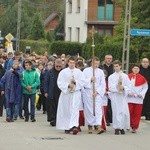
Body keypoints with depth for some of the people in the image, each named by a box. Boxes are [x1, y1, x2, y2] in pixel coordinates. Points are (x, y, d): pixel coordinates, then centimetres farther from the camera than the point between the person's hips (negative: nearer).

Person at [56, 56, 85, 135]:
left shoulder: (79, 72, 7)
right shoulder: (63, 72, 3)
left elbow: (82, 82, 2)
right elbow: (60, 83, -3)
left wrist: (75, 82, -13)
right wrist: (68, 85, -15)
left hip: (76, 93, 0)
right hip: (65, 93, 0)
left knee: (75, 109, -14)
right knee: (66, 110, 5)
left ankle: (74, 126, -25)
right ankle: (66, 127, 16)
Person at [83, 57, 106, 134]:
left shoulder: (100, 72, 9)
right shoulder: (86, 70, 7)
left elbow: (103, 84, 5)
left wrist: (97, 91, -7)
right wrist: (90, 80, -13)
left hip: (97, 93, 0)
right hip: (88, 92, 0)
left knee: (98, 109, -12)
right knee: (88, 109, 1)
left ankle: (98, 126, -22)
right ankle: (90, 126, 12)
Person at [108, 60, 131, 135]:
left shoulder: (125, 76, 9)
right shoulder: (111, 77, 7)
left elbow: (128, 87, 5)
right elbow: (111, 87, -2)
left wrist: (123, 88, -13)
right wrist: (117, 85, -17)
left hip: (123, 96, 1)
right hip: (114, 96, -1)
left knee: (124, 112, -5)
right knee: (116, 112, -5)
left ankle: (122, 127, 7)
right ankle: (117, 128, -1)